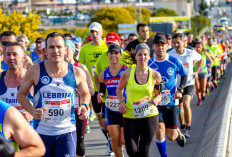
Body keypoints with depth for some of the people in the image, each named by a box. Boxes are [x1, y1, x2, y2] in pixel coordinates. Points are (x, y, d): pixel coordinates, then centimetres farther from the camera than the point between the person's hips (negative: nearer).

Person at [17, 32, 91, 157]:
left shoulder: (77, 73, -1)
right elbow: (21, 94, 5)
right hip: (41, 133, 0)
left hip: (67, 133, 0)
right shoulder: (35, 71, -6)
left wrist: (84, 106, -4)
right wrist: (32, 111, -12)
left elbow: (85, 94, 17)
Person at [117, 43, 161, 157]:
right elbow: (119, 89, 15)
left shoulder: (155, 75, -1)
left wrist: (156, 100, -10)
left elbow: (159, 94, 12)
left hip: (149, 116, 0)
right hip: (130, 116, 0)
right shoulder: (128, 73, -2)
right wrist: (121, 102, -2)